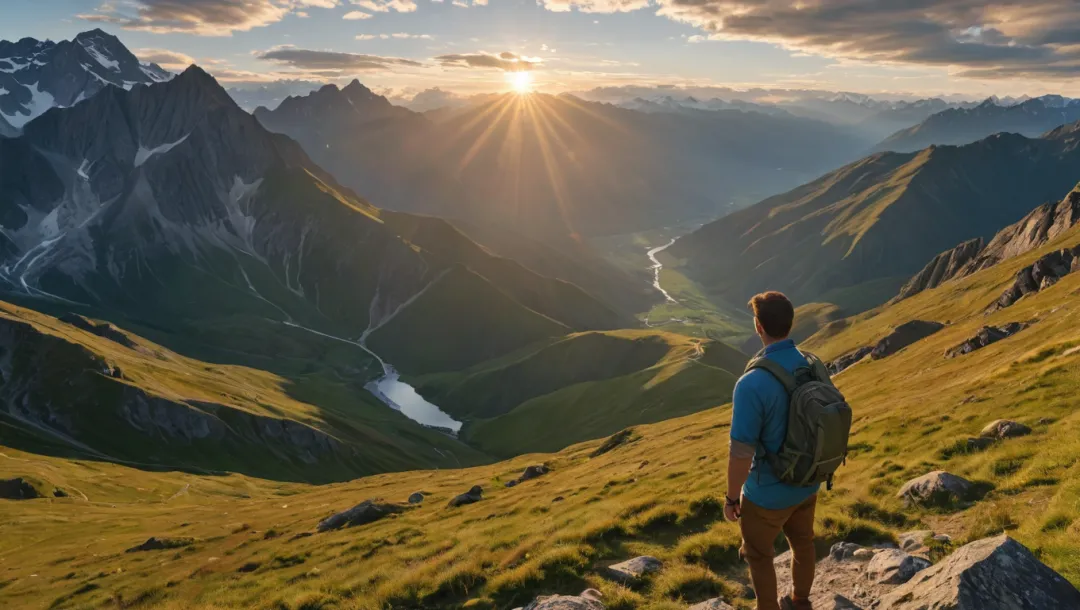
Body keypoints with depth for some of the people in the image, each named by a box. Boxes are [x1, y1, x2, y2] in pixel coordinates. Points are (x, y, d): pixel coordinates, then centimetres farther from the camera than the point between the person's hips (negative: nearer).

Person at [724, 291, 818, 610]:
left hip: (768, 493, -7)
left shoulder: (752, 384, -33)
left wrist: (732, 498, -12)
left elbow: (741, 454, -28)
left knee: (758, 555, 19)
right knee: (803, 542, 29)